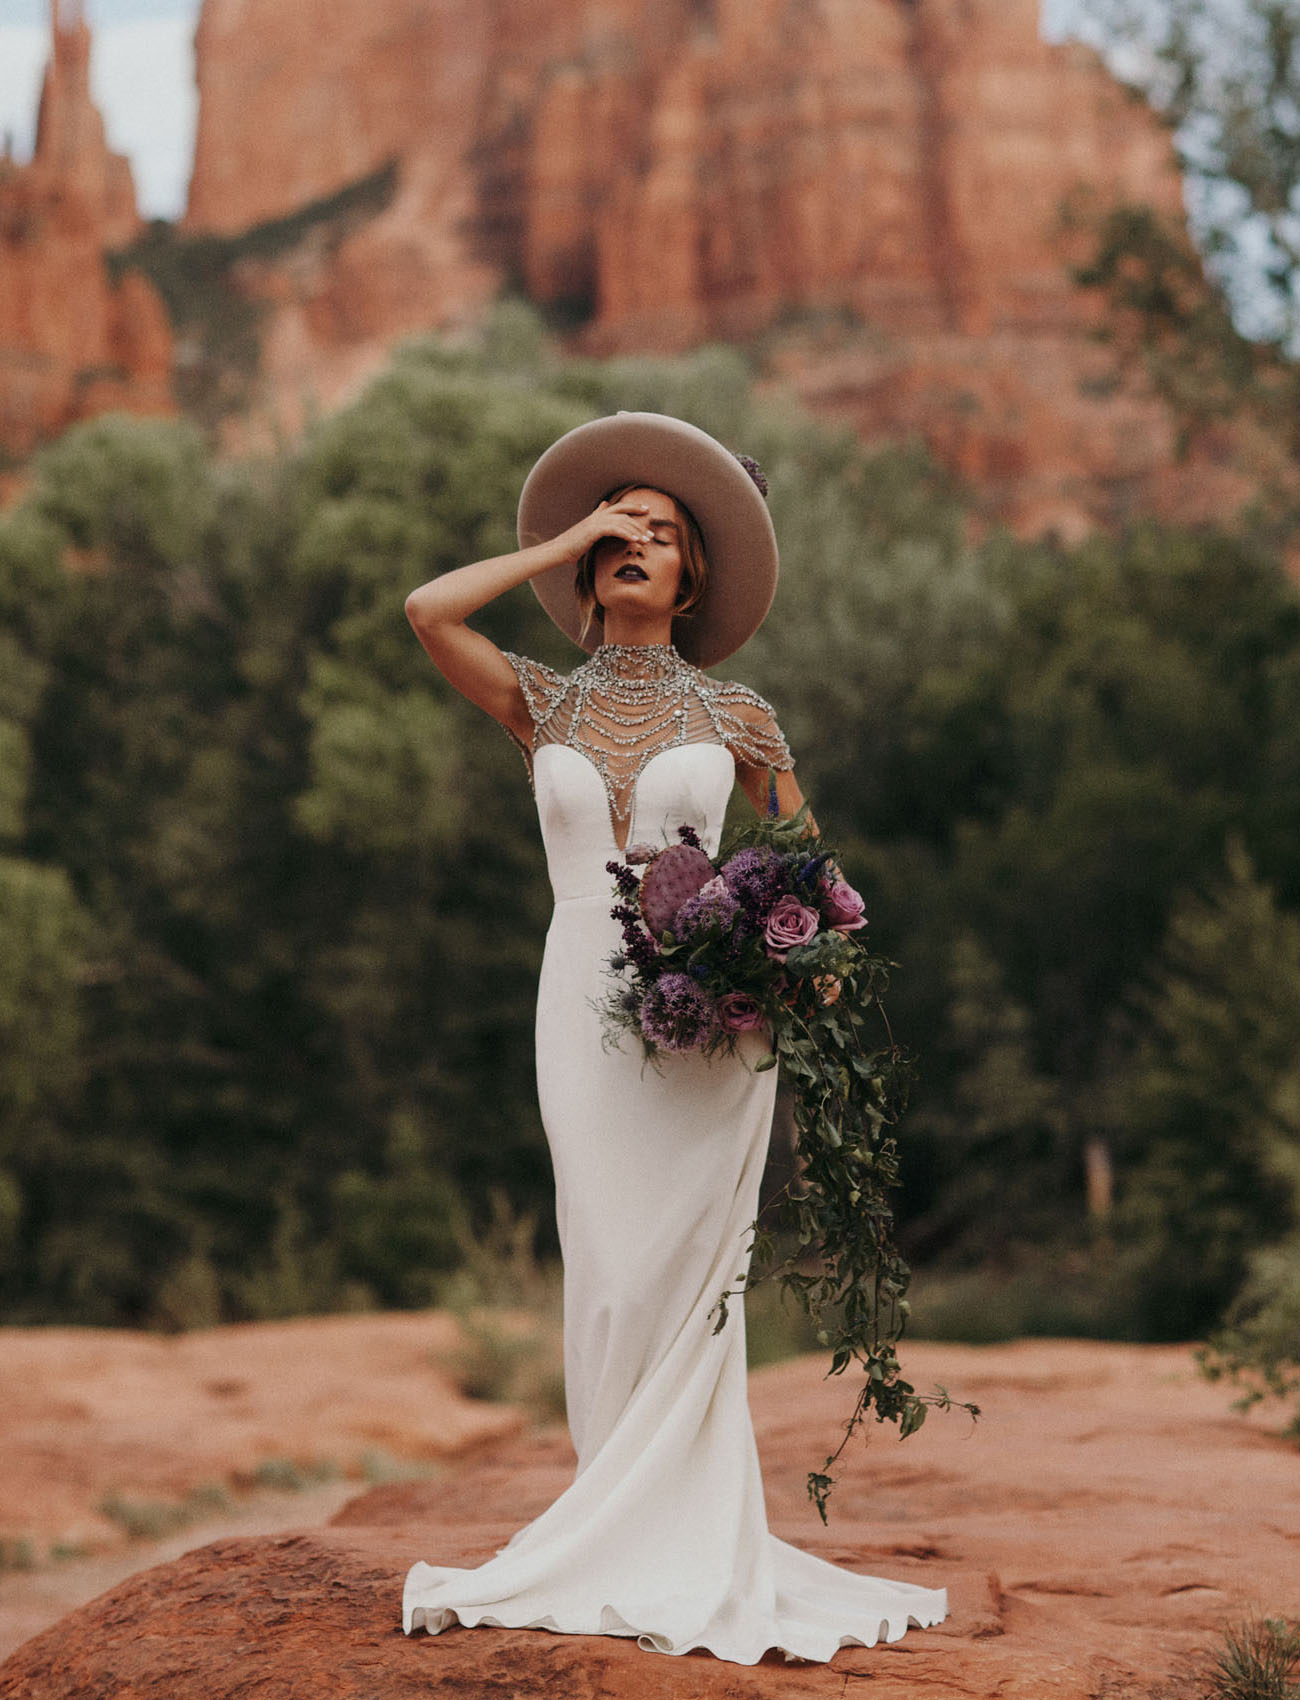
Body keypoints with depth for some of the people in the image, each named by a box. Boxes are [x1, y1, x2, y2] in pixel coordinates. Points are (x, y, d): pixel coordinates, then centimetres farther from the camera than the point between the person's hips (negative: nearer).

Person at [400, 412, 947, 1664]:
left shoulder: (734, 714, 7)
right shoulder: (543, 705, 9)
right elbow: (426, 609, -7)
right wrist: (560, 544, 1)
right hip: (585, 1004, 1)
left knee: (686, 1274, -4)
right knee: (609, 1275, 1)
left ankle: (687, 1552, 3)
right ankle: (627, 1546, 9)